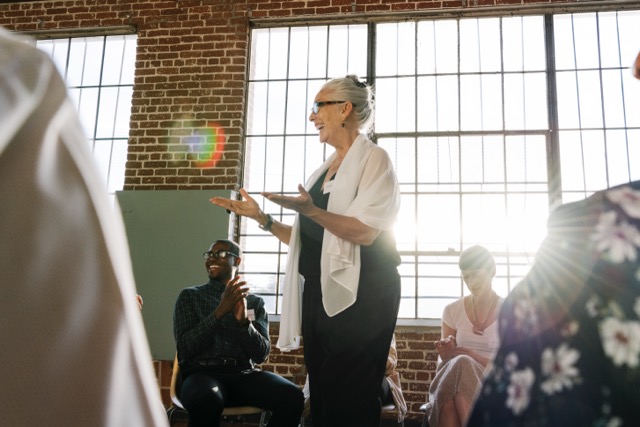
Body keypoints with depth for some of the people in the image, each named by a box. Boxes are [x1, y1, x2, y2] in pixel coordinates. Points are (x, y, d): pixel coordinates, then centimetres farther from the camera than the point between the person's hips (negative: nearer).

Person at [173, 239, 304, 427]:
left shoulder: (255, 302, 14)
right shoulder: (189, 296, 10)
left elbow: (261, 354, 4)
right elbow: (184, 349, -2)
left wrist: (244, 321, -14)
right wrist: (220, 312, -13)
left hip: (243, 375, 2)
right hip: (202, 373, -2)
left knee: (292, 396, -26)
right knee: (207, 399, -38)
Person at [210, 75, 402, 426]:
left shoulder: (373, 159, -3)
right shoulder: (323, 171, 19)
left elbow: (366, 232, -16)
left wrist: (311, 210, -28)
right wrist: (261, 218, 10)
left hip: (360, 292, -8)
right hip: (320, 291, 8)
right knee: (321, 396, 12)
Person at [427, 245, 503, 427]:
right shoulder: (452, 311, 11)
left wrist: (465, 353, -13)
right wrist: (446, 354, -12)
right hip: (452, 382, 2)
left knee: (461, 365, -37)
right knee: (454, 364, -38)